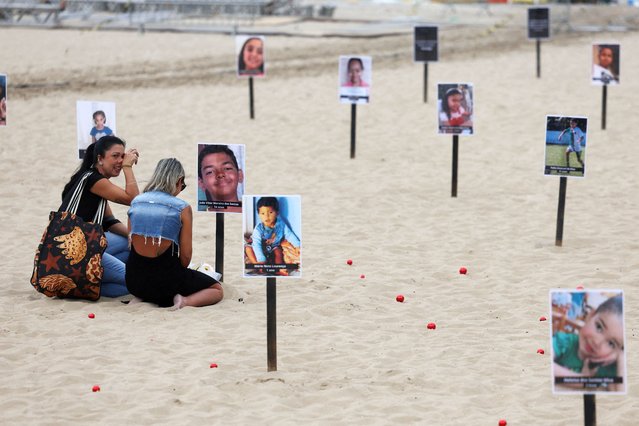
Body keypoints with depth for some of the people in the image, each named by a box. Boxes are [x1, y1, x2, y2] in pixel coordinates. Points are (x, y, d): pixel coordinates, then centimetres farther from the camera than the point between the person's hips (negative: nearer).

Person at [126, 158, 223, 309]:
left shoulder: (136, 202, 4)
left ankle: (143, 297, 10)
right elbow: (186, 255, -7)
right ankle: (184, 301, -9)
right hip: (165, 278, -5)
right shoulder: (182, 208, -9)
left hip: (134, 279, 5)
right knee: (217, 290, 19)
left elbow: (132, 244, 9)